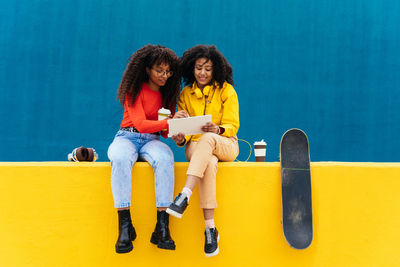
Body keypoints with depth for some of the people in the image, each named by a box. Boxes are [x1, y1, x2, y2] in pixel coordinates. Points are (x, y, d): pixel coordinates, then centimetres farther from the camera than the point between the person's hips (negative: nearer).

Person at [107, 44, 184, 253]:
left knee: (165, 158, -35)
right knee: (120, 159, -39)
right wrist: (168, 122, -30)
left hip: (151, 141, 2)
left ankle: (162, 226, -36)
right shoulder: (135, 90, -3)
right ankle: (125, 225, -34)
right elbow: (140, 124, -17)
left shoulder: (168, 92, 11)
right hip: (127, 137, -2)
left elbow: (165, 130, 11)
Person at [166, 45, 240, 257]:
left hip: (226, 145, -1)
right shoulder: (186, 94, 12)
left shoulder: (226, 90, 5)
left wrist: (217, 130, -25)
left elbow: (232, 126, -2)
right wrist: (180, 139, -17)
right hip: (196, 146, 1)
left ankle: (184, 196, -47)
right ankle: (210, 227, -40)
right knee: (209, 163, -37)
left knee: (207, 138, -38)